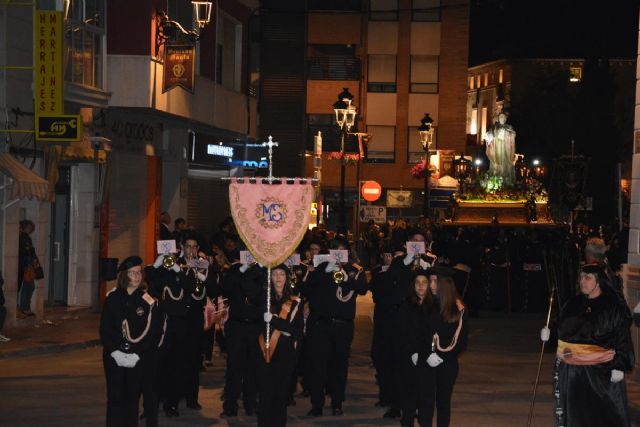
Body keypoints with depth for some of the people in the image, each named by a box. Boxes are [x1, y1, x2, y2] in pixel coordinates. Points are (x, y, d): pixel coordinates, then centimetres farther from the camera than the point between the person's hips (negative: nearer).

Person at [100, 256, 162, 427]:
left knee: (132, 398, 3)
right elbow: (105, 328, 2)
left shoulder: (148, 301, -1)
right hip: (113, 357, 0)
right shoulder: (113, 298, 2)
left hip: (138, 359, 0)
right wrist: (114, 352, -10)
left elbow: (153, 332, -2)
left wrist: (137, 355, -11)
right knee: (115, 398, 0)